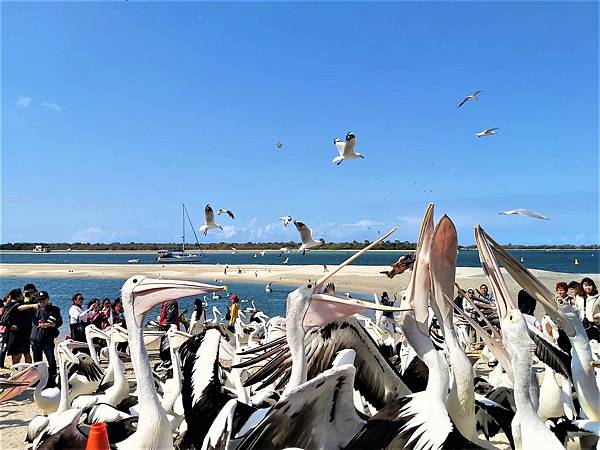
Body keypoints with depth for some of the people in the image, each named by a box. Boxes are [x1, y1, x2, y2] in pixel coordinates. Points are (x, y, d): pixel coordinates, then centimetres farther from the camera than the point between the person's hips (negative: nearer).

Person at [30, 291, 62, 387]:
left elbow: (59, 322, -8)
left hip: (48, 339, -4)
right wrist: (33, 306, -7)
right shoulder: (35, 309, 14)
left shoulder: (54, 309, 3)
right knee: (37, 361, 12)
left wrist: (47, 324, -23)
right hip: (35, 339, 4)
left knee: (51, 361, -6)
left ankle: (52, 380, -1)